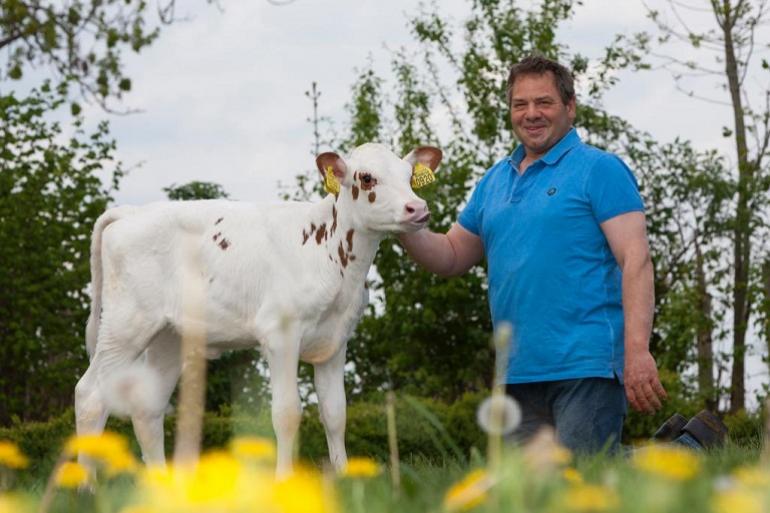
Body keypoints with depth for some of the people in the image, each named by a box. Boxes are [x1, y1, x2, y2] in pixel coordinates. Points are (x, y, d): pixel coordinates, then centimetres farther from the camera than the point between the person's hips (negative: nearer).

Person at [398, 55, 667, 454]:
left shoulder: (599, 169, -2)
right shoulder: (494, 181, 18)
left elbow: (635, 260, -10)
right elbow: (452, 257, 22)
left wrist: (637, 351, -20)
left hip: (586, 365, -7)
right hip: (520, 372, 7)